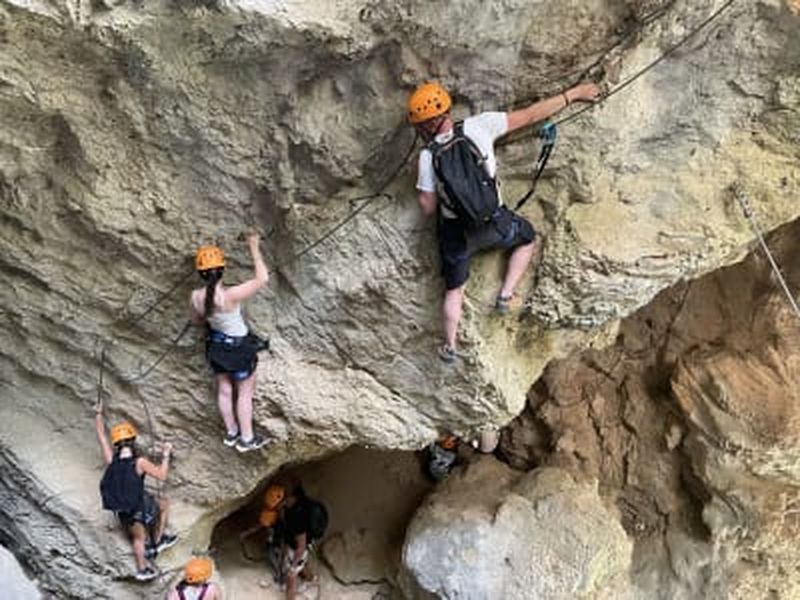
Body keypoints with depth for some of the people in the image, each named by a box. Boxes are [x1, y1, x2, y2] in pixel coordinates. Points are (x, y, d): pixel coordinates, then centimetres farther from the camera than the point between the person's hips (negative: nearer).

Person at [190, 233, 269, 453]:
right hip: (239, 347, -5)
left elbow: (196, 320, 3)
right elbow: (262, 279, -29)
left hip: (216, 345, 5)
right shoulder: (230, 296, -35)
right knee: (245, 393, 15)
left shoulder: (196, 297, -17)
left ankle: (231, 432, 42)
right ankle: (246, 438, 29)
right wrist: (254, 249, -22)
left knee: (224, 390, 24)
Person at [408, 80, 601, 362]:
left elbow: (427, 208, -8)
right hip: (494, 224, 0)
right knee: (528, 238, 31)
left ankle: (450, 346, 31)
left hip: (456, 233, 1)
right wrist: (572, 95, 0)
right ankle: (505, 295, 23)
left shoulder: (428, 156, -15)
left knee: (453, 289, 22)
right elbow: (530, 115, -9)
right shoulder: (478, 126, -16)